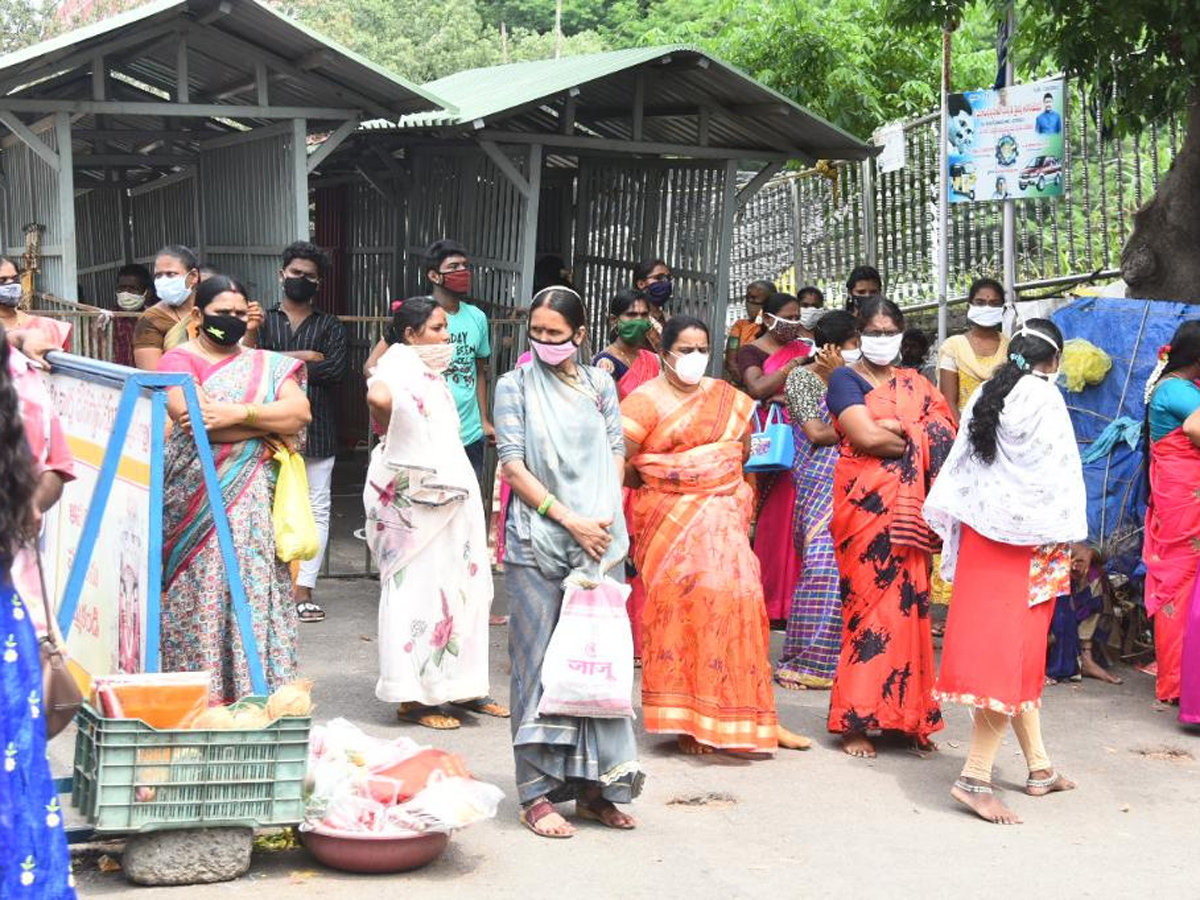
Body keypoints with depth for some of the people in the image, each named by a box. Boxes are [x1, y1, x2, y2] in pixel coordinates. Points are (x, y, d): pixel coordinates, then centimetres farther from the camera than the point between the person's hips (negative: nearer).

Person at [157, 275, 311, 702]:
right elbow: (191, 416, -14)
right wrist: (271, 424, -6)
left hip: (254, 498, 3)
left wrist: (240, 413, -14)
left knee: (256, 588, -3)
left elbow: (301, 410, 1)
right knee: (203, 594, -7)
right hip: (199, 500, -3)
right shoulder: (179, 359, 4)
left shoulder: (267, 364, 17)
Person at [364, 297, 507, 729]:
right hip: (415, 496, -9)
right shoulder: (399, 363, -12)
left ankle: (459, 686, 23)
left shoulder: (428, 370, 17)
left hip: (452, 495, 10)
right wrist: (390, 437, -21)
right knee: (418, 588, -5)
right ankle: (412, 698, 2)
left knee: (461, 585, 13)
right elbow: (378, 396, -35)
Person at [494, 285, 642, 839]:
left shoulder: (599, 384, 12)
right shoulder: (515, 386, 3)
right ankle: (536, 794, 4)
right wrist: (569, 520, -11)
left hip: (597, 542, 3)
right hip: (536, 543, -3)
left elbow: (616, 453, 10)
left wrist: (606, 522, -5)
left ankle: (592, 786, 15)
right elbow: (513, 465, -3)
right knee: (538, 663, -1)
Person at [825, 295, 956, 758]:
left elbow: (945, 436, 5)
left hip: (909, 508, 4)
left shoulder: (915, 385, 19)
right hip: (865, 504, -4)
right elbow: (865, 437, -11)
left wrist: (891, 429, -9)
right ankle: (856, 721, -1)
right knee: (868, 603, -7)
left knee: (907, 603, 1)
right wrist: (915, 441, 0)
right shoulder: (845, 379, 4)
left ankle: (905, 713, 8)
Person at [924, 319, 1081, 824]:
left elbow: (958, 466, 11)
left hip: (979, 534, 7)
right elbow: (1057, 473, -12)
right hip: (1028, 539, -7)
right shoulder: (1044, 397, -9)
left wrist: (952, 531, 15)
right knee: (1014, 653, -7)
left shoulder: (985, 395, 10)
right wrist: (1063, 539, -6)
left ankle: (1039, 767, 22)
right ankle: (976, 776, -14)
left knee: (1015, 652, 13)